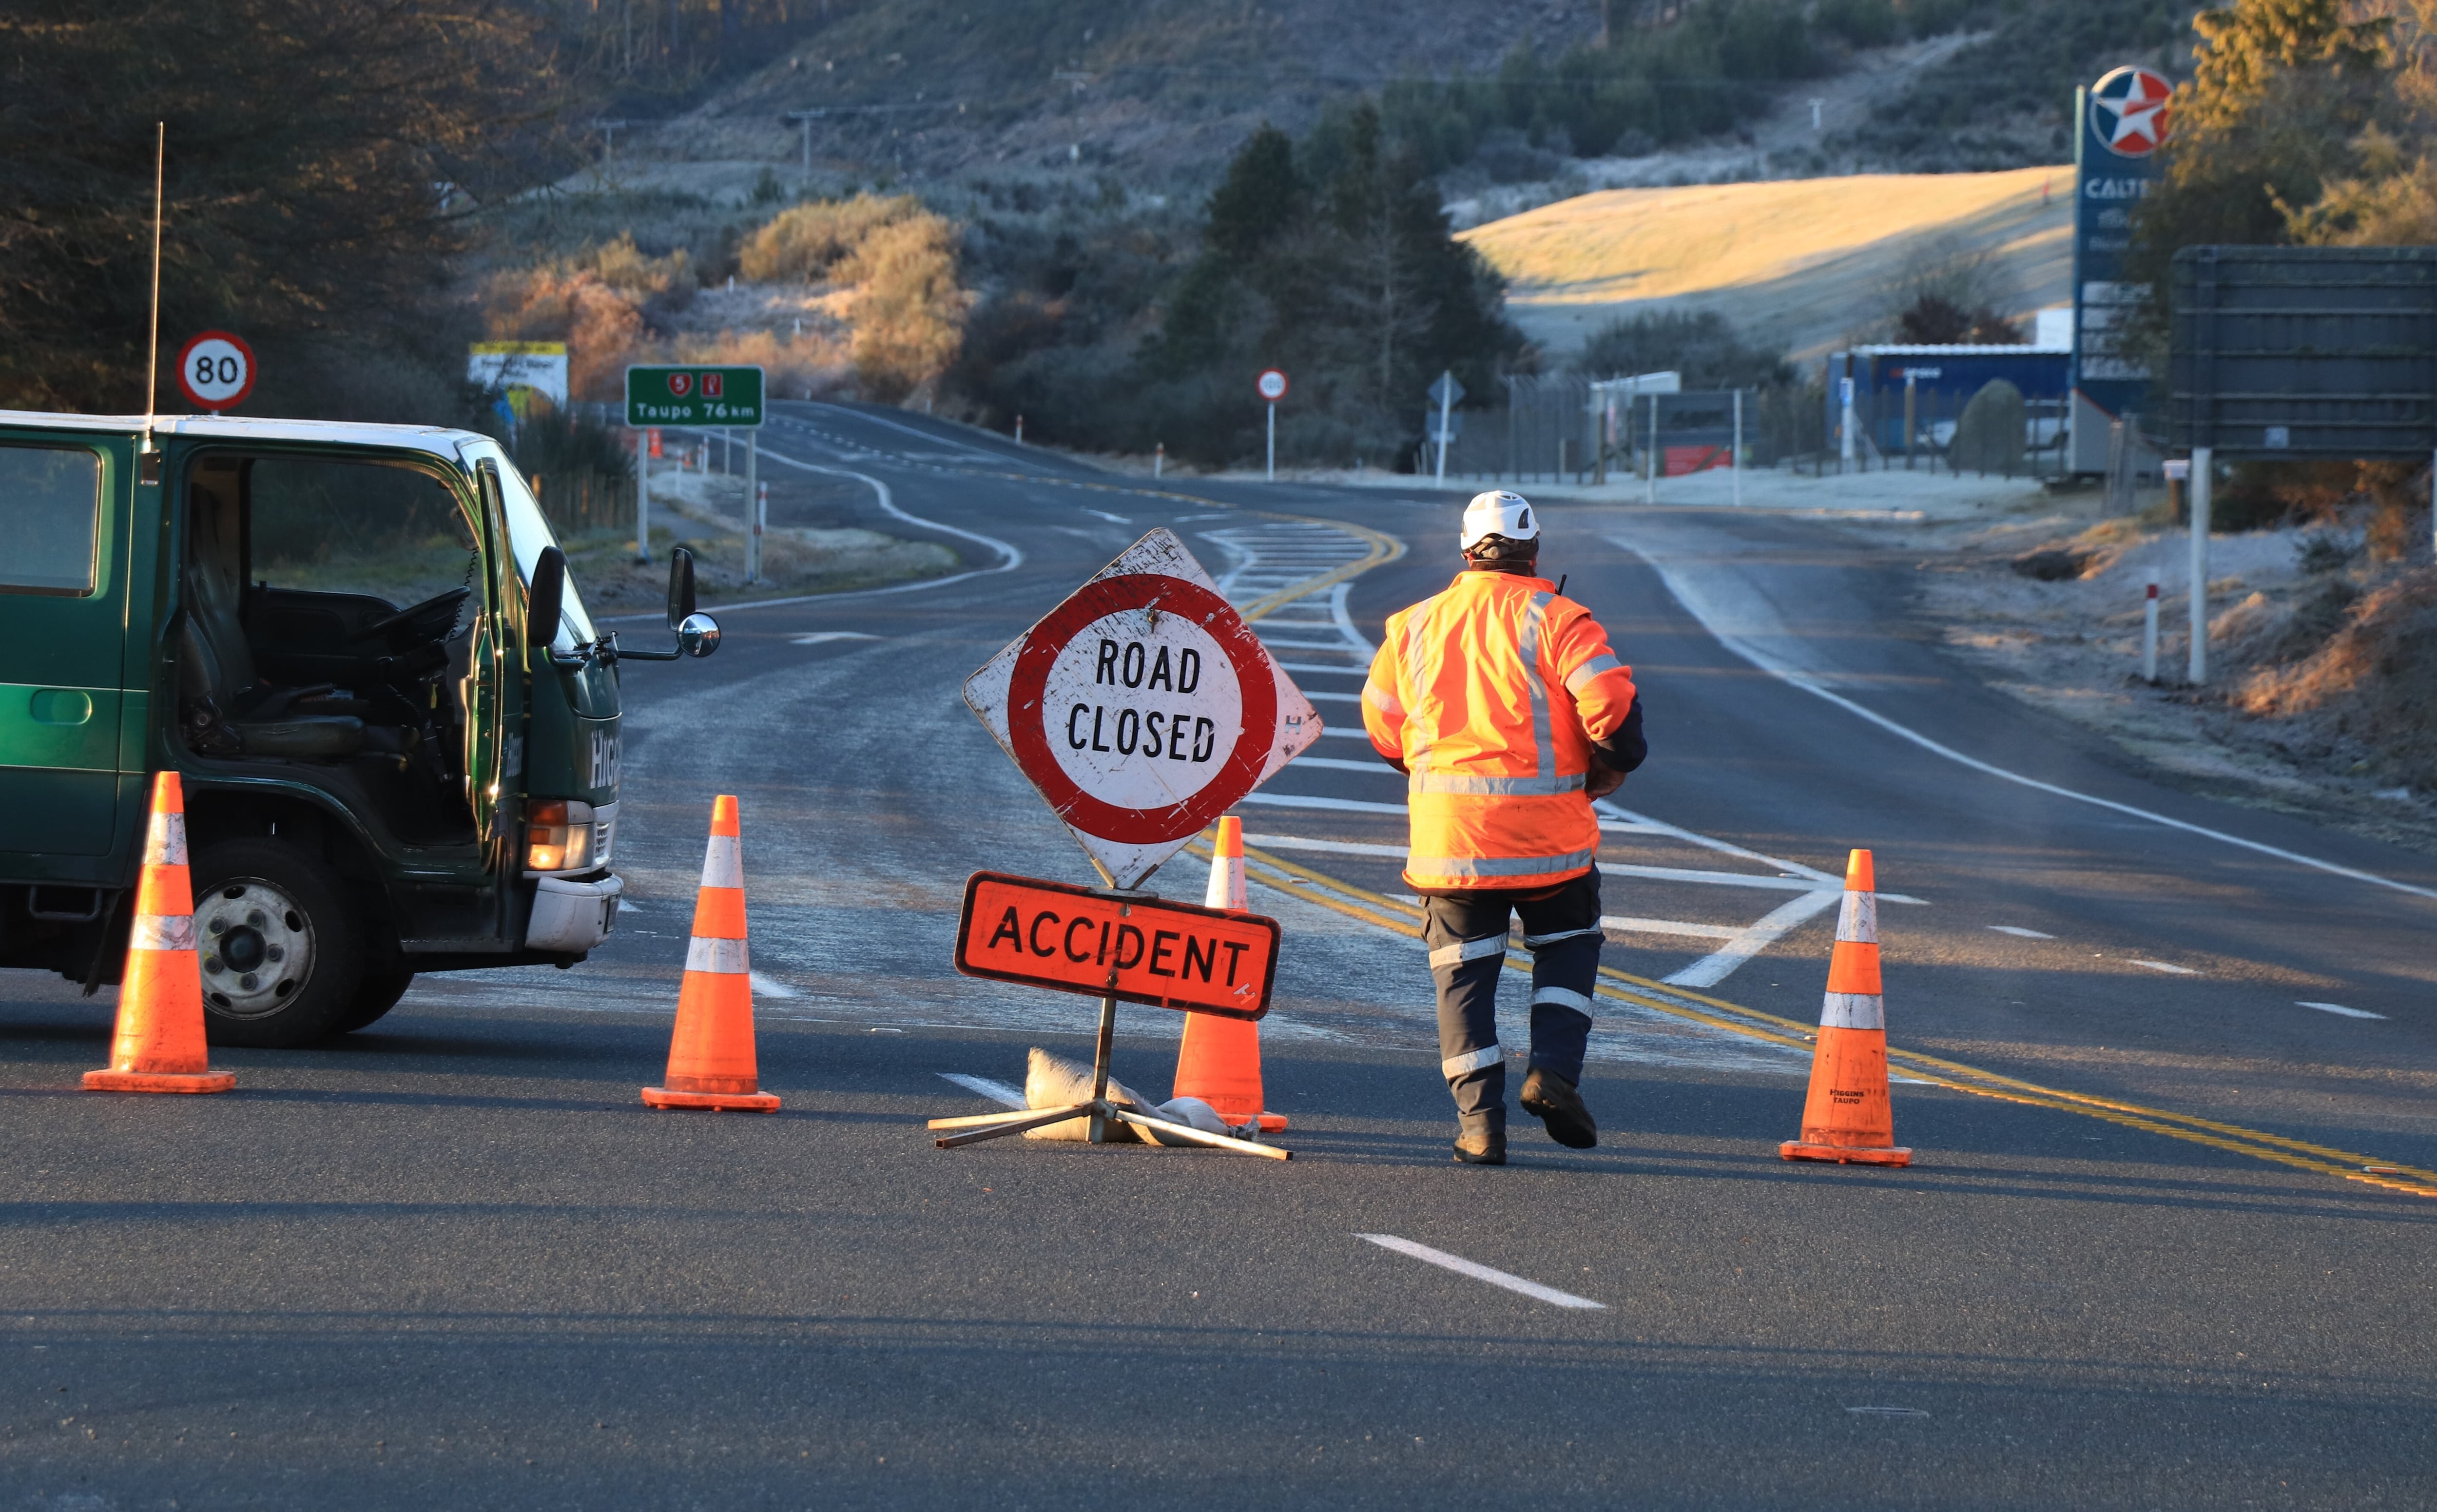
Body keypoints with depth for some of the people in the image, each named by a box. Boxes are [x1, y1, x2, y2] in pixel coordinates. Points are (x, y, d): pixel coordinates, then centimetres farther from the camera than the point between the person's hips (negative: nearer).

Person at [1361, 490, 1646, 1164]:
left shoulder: (1413, 627, 8)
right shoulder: (1557, 620, -5)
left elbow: (1382, 729, 15)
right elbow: (1612, 707, -13)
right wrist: (1608, 769, 6)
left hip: (1446, 831, 2)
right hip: (1546, 831, -2)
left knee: (1463, 969, 9)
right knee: (1567, 944, 18)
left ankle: (1479, 1119, 1)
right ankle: (1554, 1068, -1)